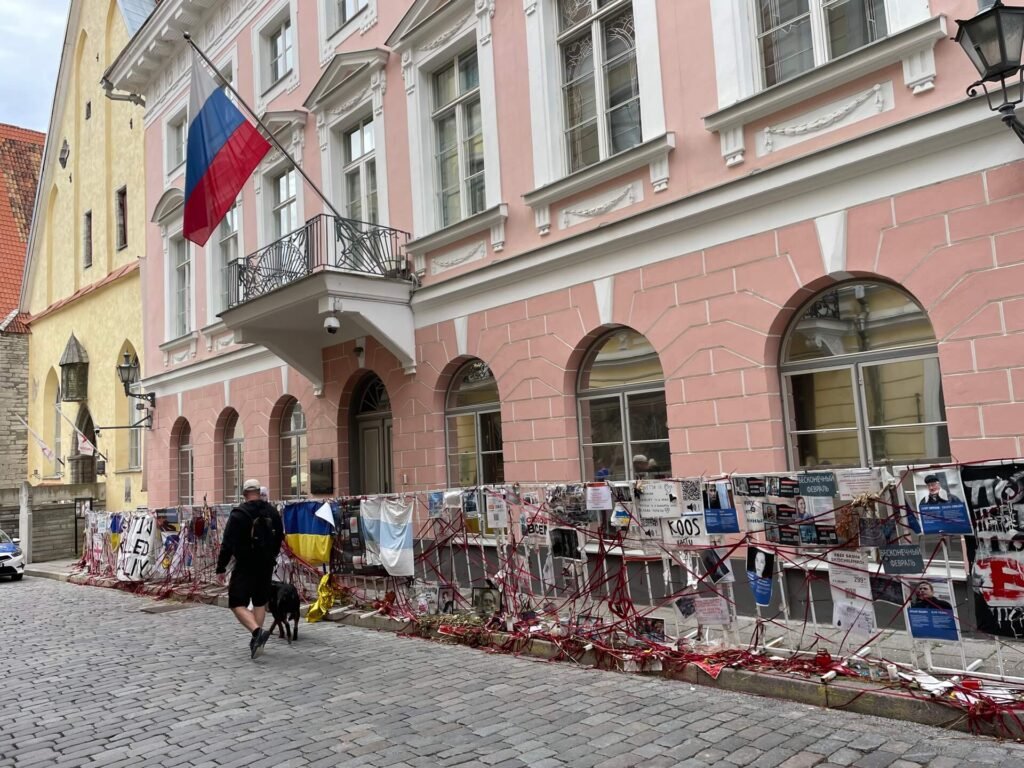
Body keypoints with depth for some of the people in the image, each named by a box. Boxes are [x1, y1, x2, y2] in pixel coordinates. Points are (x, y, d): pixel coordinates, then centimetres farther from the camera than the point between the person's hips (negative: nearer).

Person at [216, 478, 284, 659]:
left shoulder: (238, 514, -11)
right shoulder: (272, 512, 6)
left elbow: (228, 543, -13)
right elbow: (279, 539, 15)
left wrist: (221, 568, -7)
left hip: (245, 566, -5)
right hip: (266, 566, 5)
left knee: (237, 604, -1)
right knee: (260, 603, 16)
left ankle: (257, 631, -22)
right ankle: (256, 640, 15)